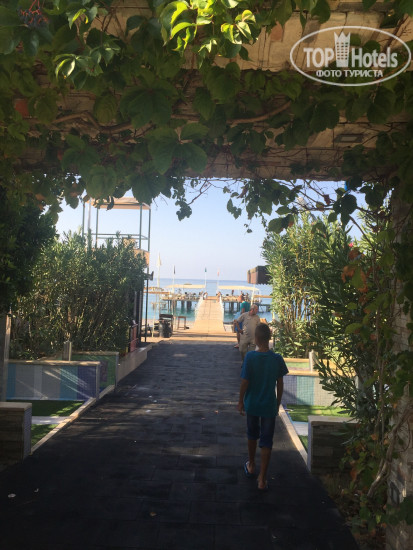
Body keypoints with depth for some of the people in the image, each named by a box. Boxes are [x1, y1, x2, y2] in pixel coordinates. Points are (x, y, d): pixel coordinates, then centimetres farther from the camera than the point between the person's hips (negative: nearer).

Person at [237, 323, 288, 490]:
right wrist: (278, 404, 11)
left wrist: (240, 401, 2)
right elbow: (280, 384, -3)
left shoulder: (250, 357, -17)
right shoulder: (277, 359, -11)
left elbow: (244, 382, -12)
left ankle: (251, 466, 41)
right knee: (266, 442, 9)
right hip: (269, 406, 0)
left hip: (252, 404, 0)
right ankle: (262, 479, 12)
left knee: (252, 435, 22)